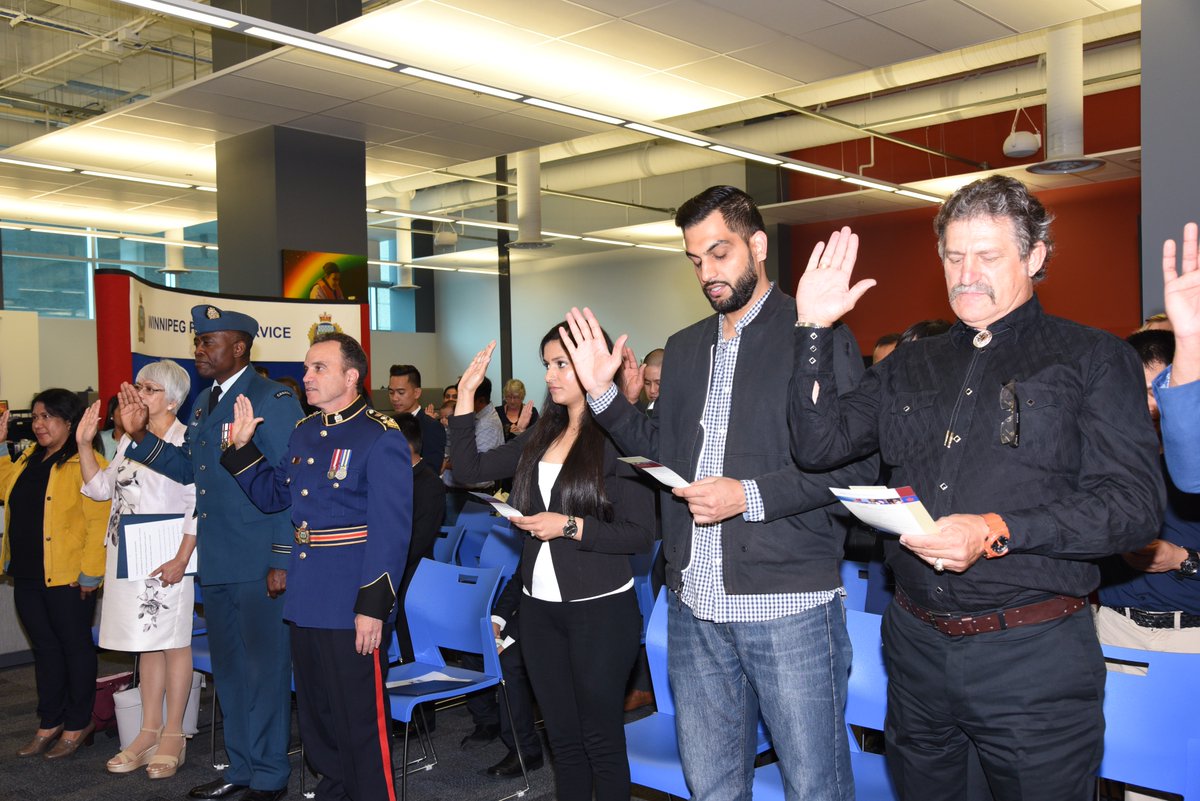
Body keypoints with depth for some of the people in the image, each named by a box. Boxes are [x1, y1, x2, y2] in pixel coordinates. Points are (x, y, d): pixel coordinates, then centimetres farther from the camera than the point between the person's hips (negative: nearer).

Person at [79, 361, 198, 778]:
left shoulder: (187, 441, -9)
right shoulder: (130, 438, 14)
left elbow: (200, 507, -14)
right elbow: (101, 487, 18)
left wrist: (181, 559, -19)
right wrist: (83, 444, 8)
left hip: (166, 560, -7)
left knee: (172, 643, 2)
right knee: (147, 644, 13)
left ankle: (173, 734, 13)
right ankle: (150, 731, 22)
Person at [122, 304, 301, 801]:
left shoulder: (273, 400, -12)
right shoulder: (204, 402, 14)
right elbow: (187, 469, 18)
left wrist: (283, 559, -18)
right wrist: (140, 436, 6)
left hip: (259, 564, -9)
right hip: (217, 562, 9)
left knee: (264, 667, 3)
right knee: (228, 667, 18)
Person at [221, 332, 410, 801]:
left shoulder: (381, 438, -14)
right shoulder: (303, 432, 10)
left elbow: (391, 530, -19)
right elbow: (273, 495, 20)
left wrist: (373, 605, -22)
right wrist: (242, 447, 7)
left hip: (352, 604, -8)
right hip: (305, 598, 8)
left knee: (360, 719, 2)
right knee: (316, 714, 20)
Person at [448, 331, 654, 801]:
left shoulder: (619, 439, -11)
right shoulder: (541, 438, 9)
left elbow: (642, 535, -13)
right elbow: (470, 468, 10)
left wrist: (570, 526, -19)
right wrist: (466, 395, 5)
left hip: (600, 608, -6)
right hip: (539, 606, 6)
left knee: (601, 740, 6)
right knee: (562, 738, 15)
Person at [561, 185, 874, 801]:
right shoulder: (684, 348, 15)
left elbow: (856, 465, -11)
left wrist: (751, 496, -19)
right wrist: (602, 393, 6)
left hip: (788, 604, -6)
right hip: (695, 605, 6)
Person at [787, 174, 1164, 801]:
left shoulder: (1093, 359, -1)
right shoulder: (909, 366, 13)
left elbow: (1136, 503, -10)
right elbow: (819, 445, 4)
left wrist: (997, 532, -22)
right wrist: (813, 328, -3)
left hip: (1034, 657, -4)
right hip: (916, 646, 4)